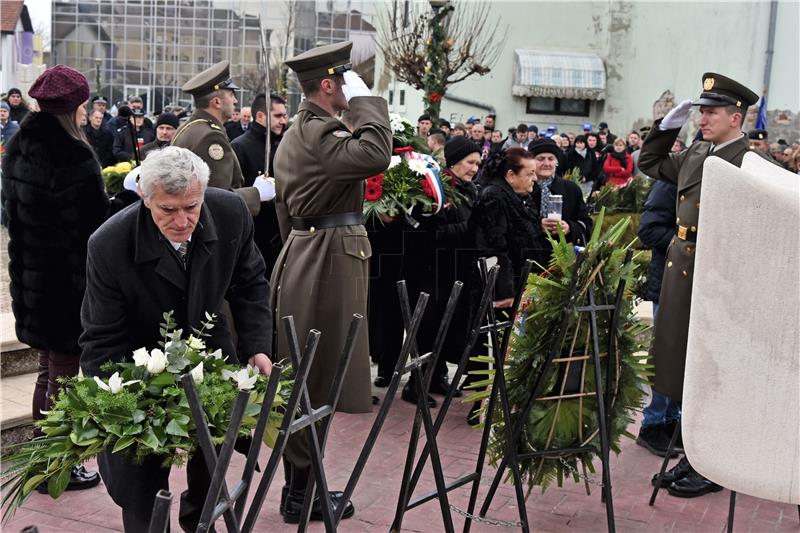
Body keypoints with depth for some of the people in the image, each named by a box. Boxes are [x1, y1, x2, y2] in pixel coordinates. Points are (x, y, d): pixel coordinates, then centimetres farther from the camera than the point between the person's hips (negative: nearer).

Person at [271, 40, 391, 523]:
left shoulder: (297, 132, 17)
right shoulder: (319, 132, -16)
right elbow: (376, 155, -32)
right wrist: (365, 99, -18)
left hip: (303, 256, 10)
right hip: (329, 259, -10)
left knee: (302, 376, 14)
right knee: (318, 378, -2)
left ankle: (299, 484, 24)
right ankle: (302, 494, 8)